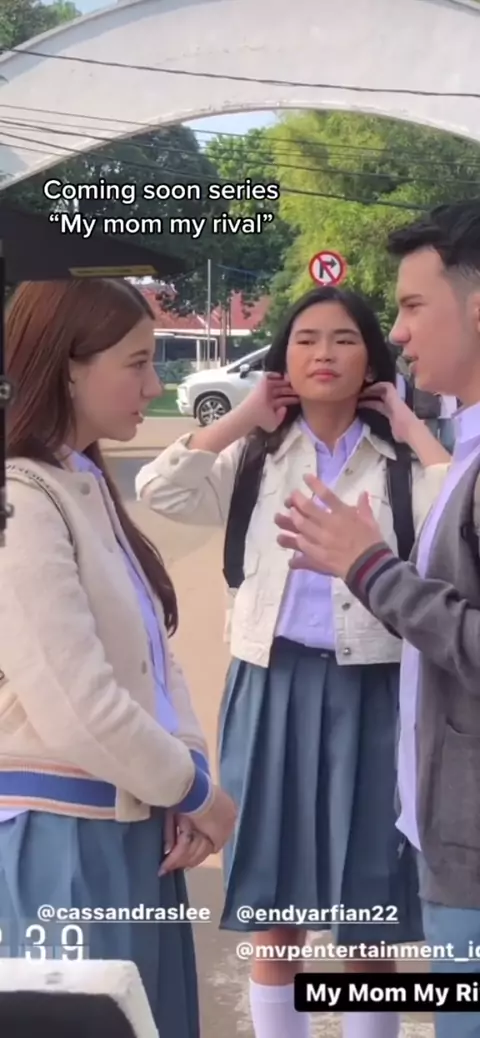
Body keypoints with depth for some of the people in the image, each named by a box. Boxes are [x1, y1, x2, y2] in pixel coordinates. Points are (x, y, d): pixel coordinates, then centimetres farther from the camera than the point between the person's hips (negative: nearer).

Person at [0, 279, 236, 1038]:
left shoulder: (89, 486, 11)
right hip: (63, 832, -9)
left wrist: (188, 779, -2)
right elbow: (77, 707, -23)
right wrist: (193, 788, -8)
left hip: (131, 821, 9)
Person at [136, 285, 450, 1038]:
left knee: (369, 926, 9)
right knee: (273, 914, 13)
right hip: (274, 687, 1)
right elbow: (160, 490, -9)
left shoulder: (399, 460, 2)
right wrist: (247, 417, -3)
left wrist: (409, 425, -7)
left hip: (370, 690, -1)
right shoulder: (258, 457, 5)